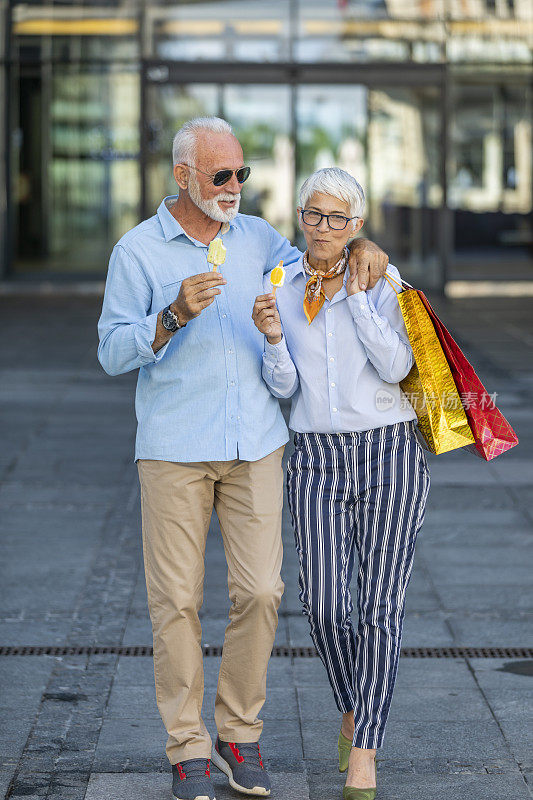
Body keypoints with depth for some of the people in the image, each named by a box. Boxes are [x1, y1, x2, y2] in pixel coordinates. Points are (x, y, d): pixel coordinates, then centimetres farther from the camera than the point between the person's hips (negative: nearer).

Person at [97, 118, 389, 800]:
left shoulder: (257, 237, 11)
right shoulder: (138, 250, 0)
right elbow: (112, 352, -4)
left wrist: (360, 248, 5)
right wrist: (175, 315, -20)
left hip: (256, 445, 3)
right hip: (174, 451, -3)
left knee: (260, 591, -2)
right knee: (177, 600, -2)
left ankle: (240, 733, 13)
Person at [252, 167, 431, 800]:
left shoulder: (383, 280, -2)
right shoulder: (280, 287, 5)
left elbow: (395, 366, -12)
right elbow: (285, 386, 1)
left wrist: (355, 295, -15)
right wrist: (273, 338, -17)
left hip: (389, 451, -2)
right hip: (316, 460, 2)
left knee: (381, 605, -5)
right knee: (323, 604, -6)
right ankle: (352, 711, 23)